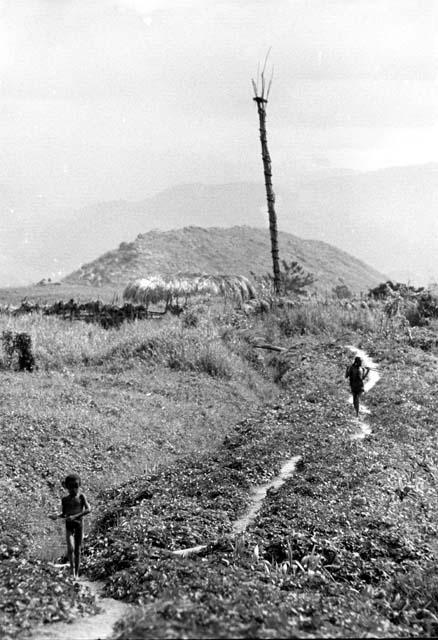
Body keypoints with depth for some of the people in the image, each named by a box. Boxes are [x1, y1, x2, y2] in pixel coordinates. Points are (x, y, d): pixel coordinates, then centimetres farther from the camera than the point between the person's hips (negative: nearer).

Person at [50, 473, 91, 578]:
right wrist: (57, 516, -5)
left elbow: (88, 509, -11)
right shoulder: (65, 499, 7)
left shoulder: (81, 497, 0)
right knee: (70, 548, -18)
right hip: (69, 526, 1)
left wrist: (75, 516, -21)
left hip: (79, 524, -1)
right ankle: (72, 570, -7)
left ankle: (76, 573, 11)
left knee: (77, 550, 3)